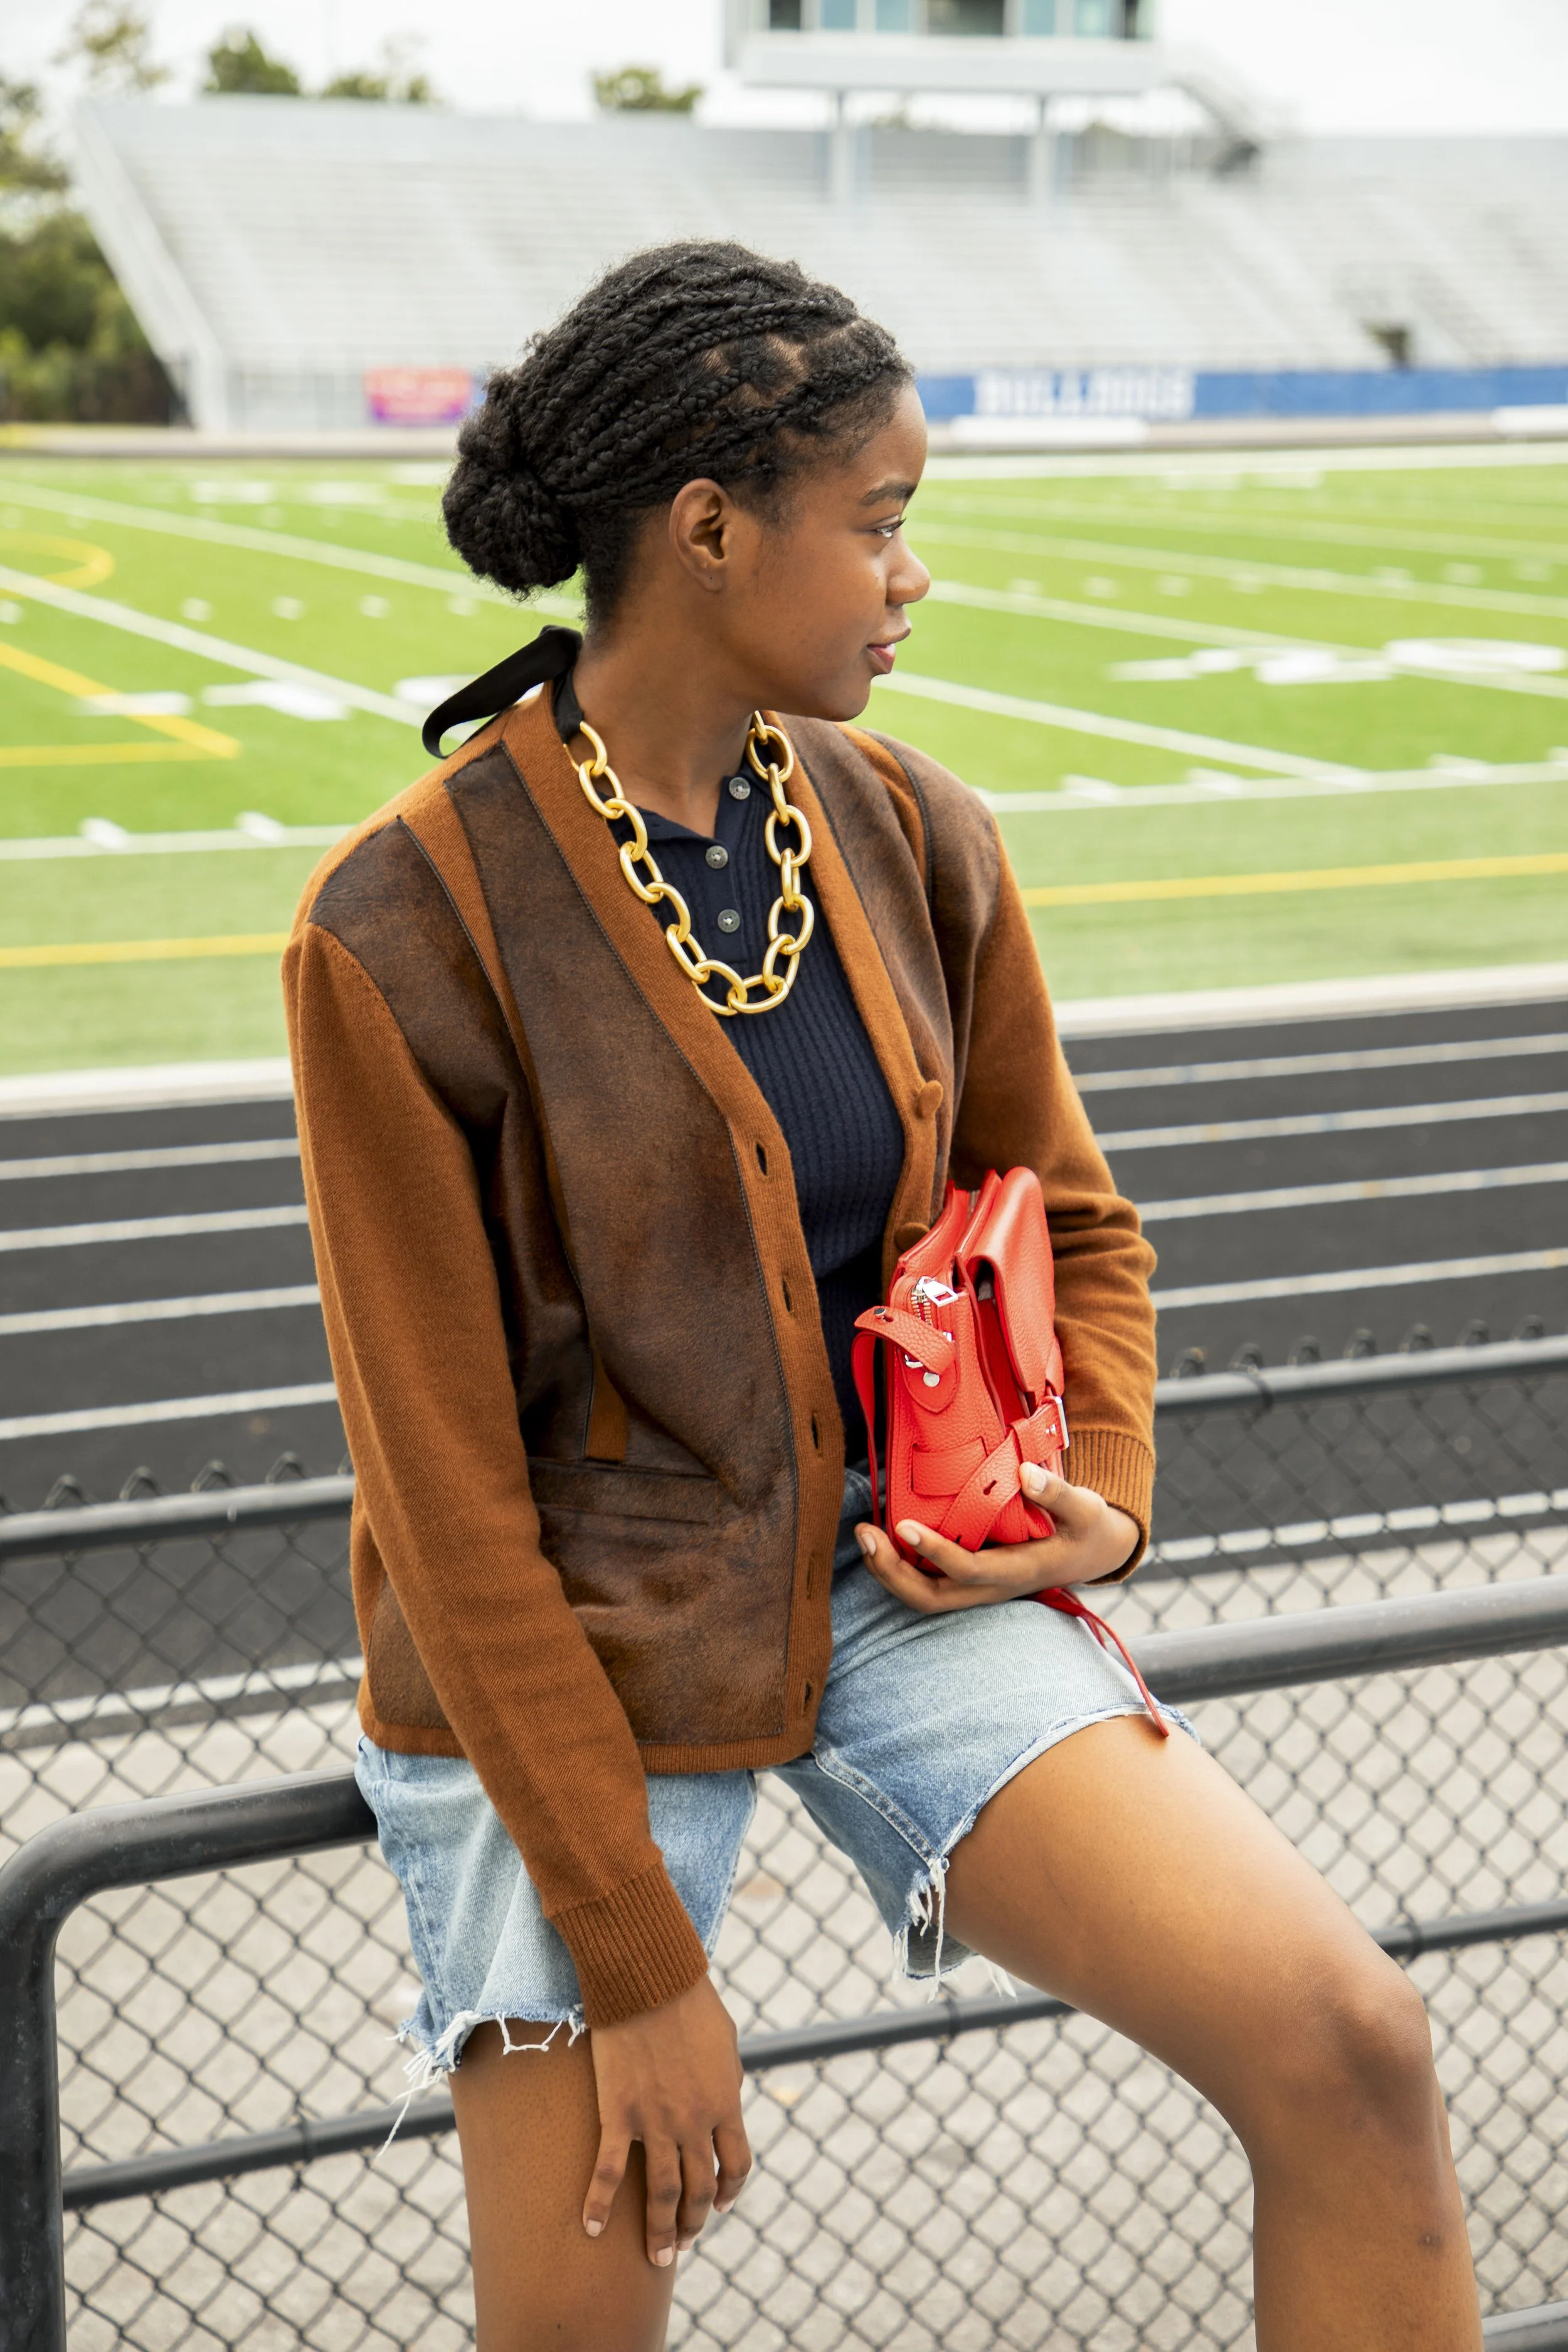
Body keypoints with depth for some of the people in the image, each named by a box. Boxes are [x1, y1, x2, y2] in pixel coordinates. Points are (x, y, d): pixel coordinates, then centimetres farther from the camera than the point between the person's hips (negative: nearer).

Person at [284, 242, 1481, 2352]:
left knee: (1353, 2049, -15)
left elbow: (1068, 1216, 14)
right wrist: (635, 1959, -14)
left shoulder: (911, 835, -2)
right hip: (566, 1656, -3)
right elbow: (444, 1483, -16)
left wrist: (1106, 1496, -7)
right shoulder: (406, 927, -18)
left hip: (896, 1576, 4)